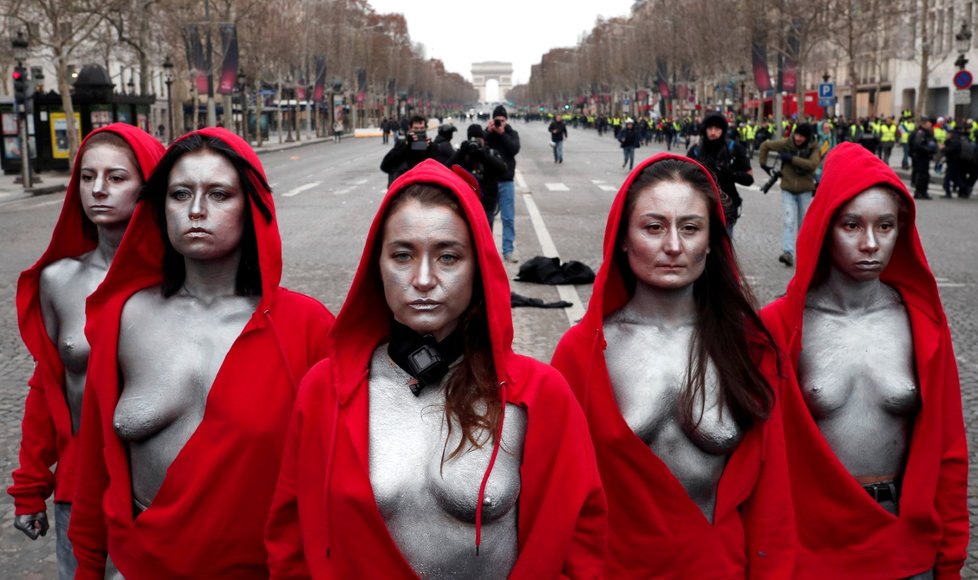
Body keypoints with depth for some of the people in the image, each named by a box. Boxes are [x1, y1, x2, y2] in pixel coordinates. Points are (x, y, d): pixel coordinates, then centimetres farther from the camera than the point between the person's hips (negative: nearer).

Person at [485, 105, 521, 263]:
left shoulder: (512, 133, 5)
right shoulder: (487, 133, 3)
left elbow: (515, 149, -11)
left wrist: (502, 134, -16)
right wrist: (489, 132, -18)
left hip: (506, 181, 1)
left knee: (508, 218, 0)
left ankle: (508, 251, 4)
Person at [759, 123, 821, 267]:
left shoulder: (813, 148, -8)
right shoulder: (786, 144, -6)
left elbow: (813, 165, -25)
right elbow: (765, 145, 7)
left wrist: (792, 158, -27)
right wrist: (763, 164, 5)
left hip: (805, 191, 1)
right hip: (788, 190, 0)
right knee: (788, 221, -13)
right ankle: (788, 253, -20)